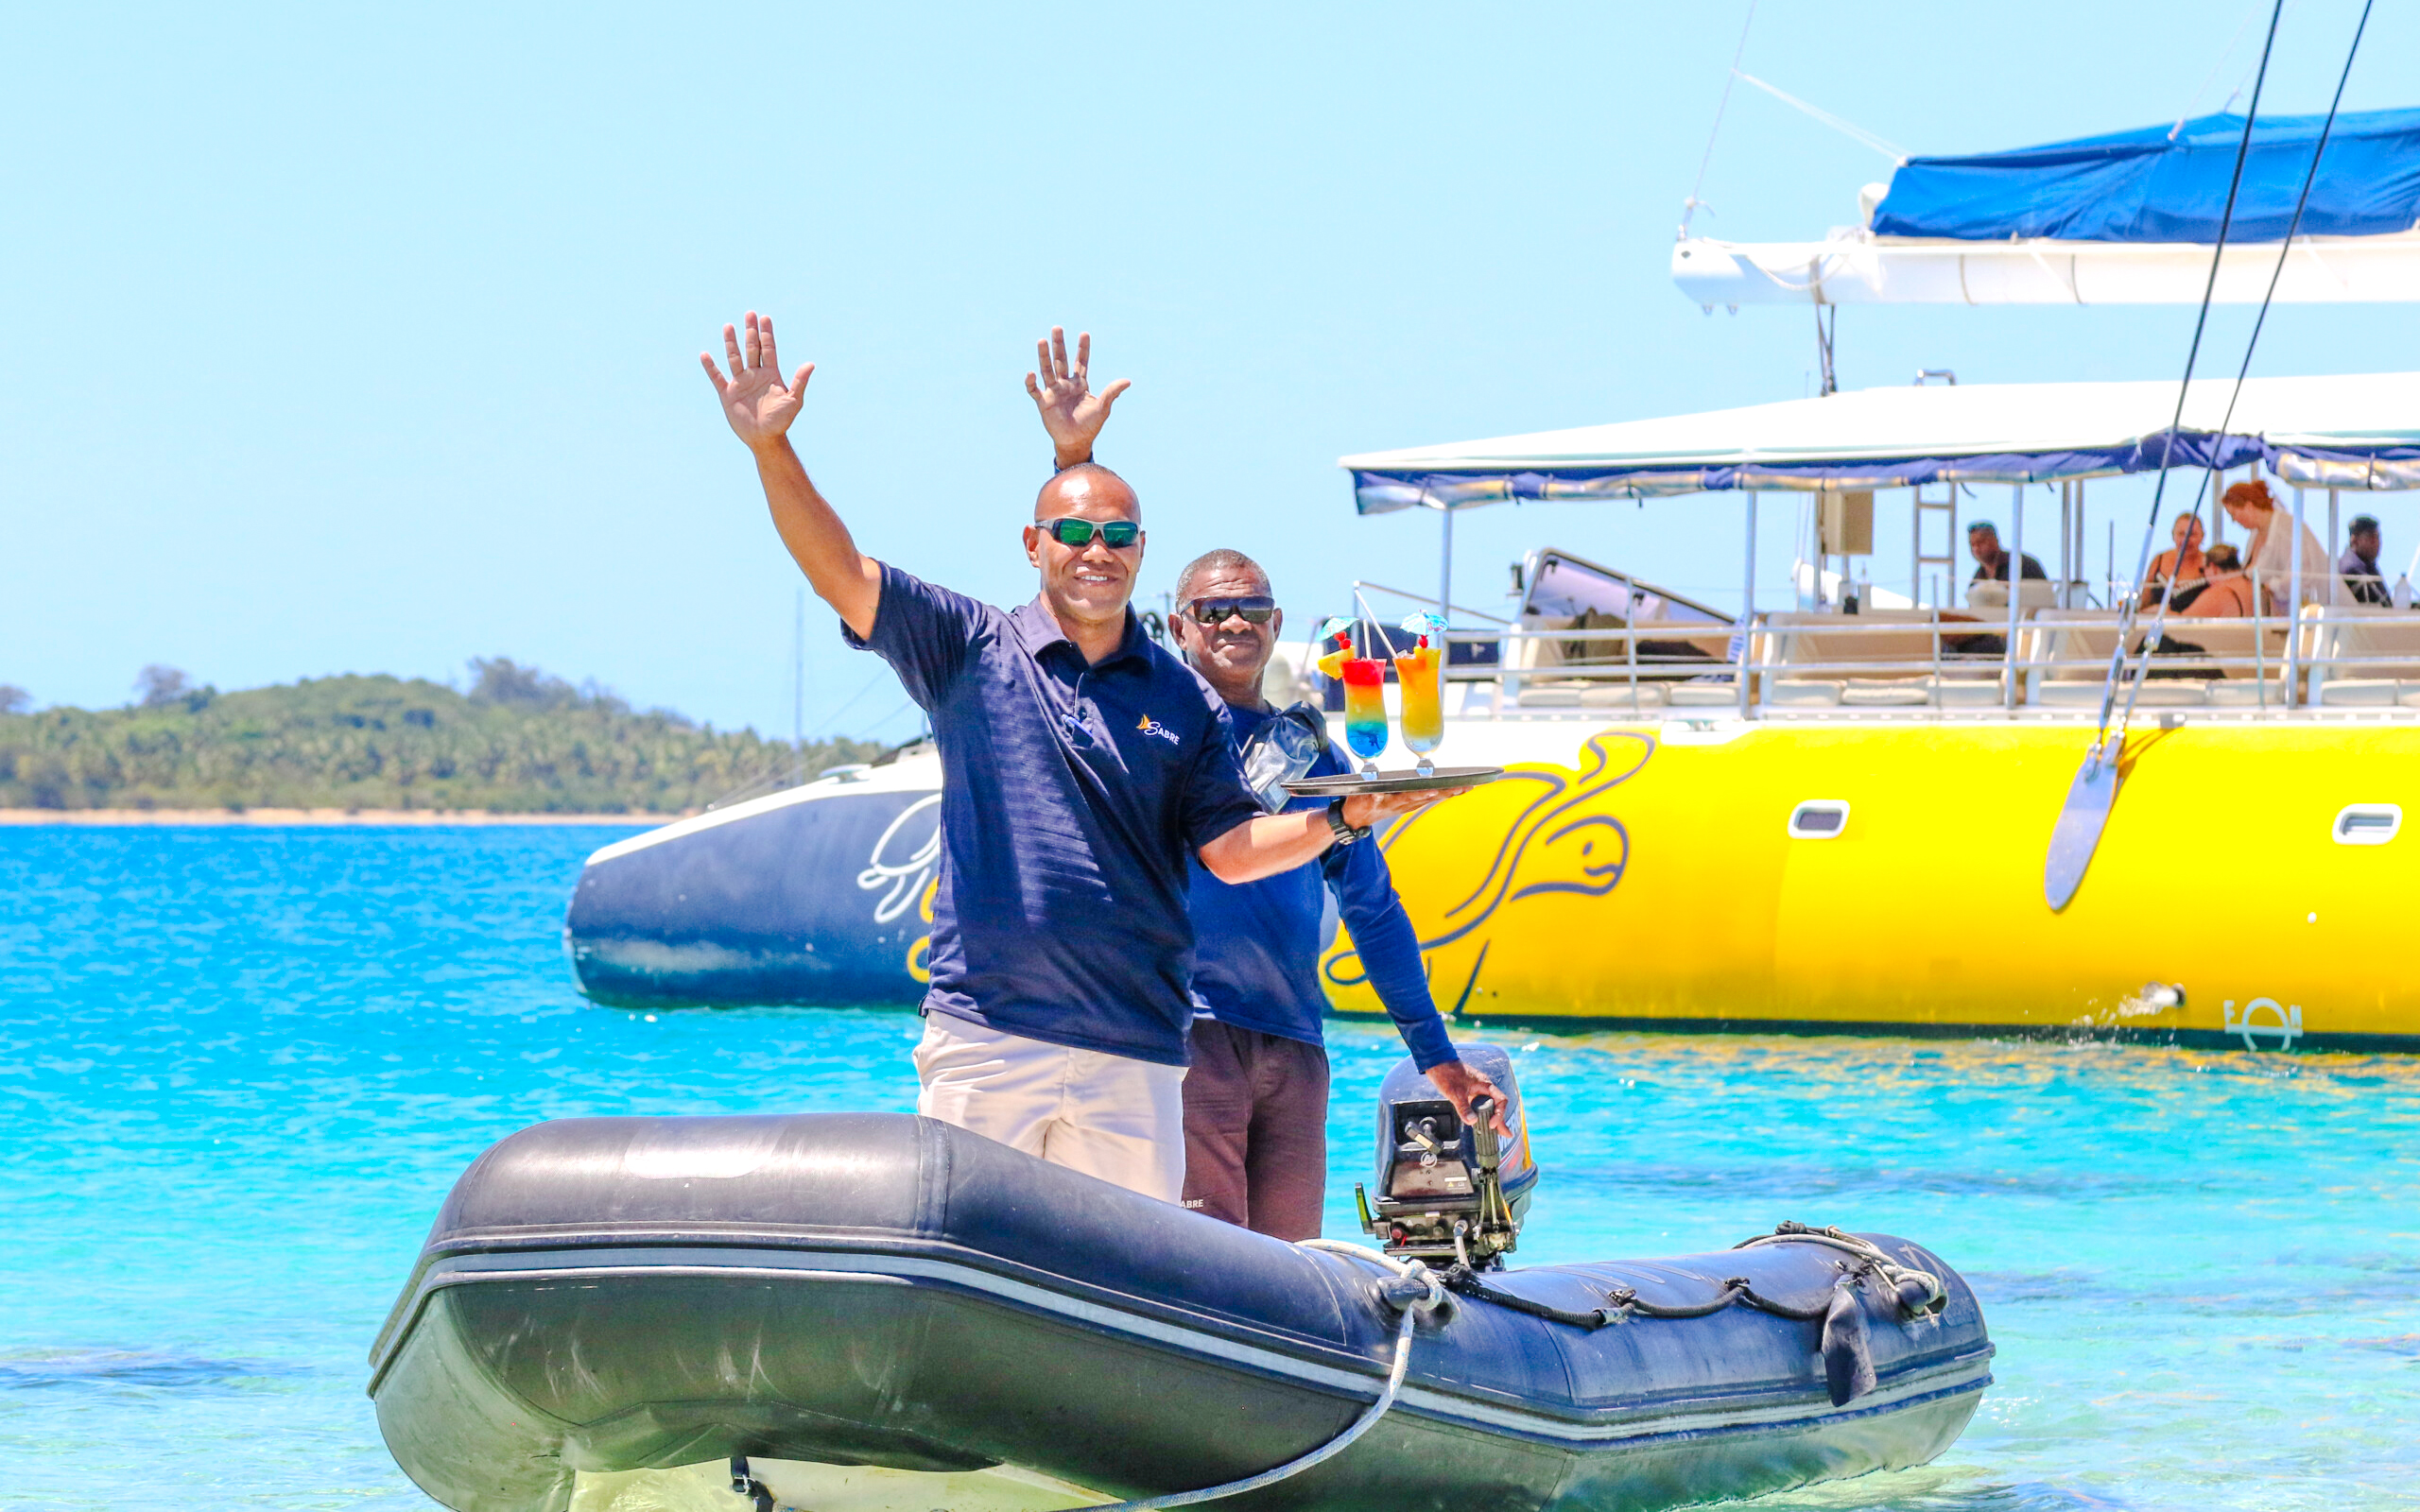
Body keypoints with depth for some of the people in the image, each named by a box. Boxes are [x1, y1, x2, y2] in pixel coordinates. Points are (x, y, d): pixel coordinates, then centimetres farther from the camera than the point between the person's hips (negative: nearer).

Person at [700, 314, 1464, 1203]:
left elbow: (1230, 848, 6)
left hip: (1135, 1052, 2)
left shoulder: (1182, 698, 11)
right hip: (985, 1038, -2)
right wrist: (772, 448, -14)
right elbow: (840, 573, -2)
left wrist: (1343, 819, -10)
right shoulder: (975, 652, 6)